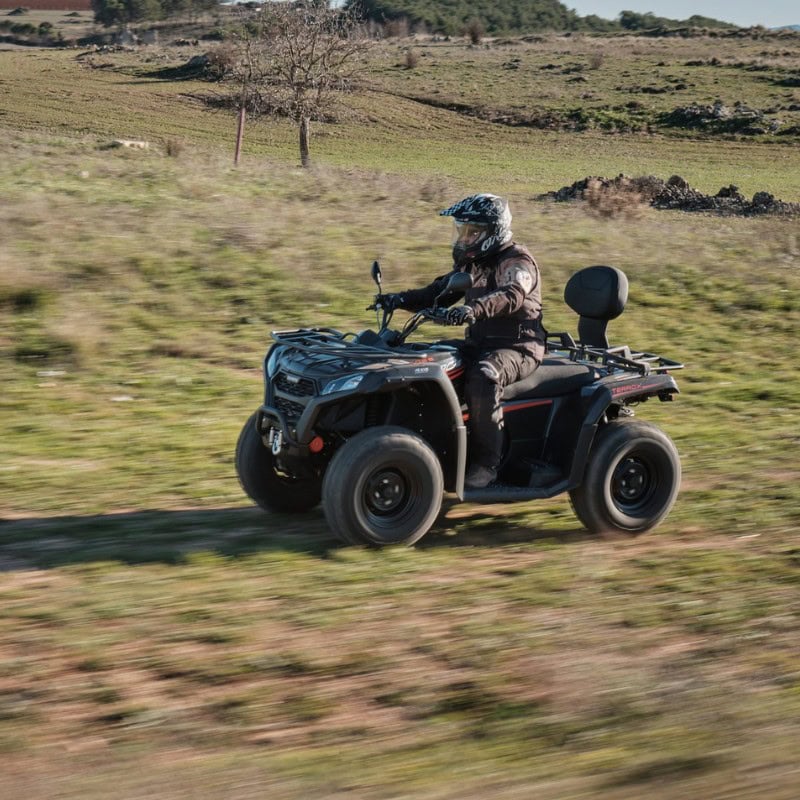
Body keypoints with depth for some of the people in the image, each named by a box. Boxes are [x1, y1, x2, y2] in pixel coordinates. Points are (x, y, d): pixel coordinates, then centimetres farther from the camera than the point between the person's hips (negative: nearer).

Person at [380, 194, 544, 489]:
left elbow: (511, 295, -33)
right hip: (478, 344, 9)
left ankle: (486, 462, -29)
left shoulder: (517, 261, -12)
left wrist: (475, 309, -52)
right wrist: (402, 299, -6)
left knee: (483, 378, -37)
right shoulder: (472, 264, 15)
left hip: (518, 348, -9)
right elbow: (439, 290, 13)